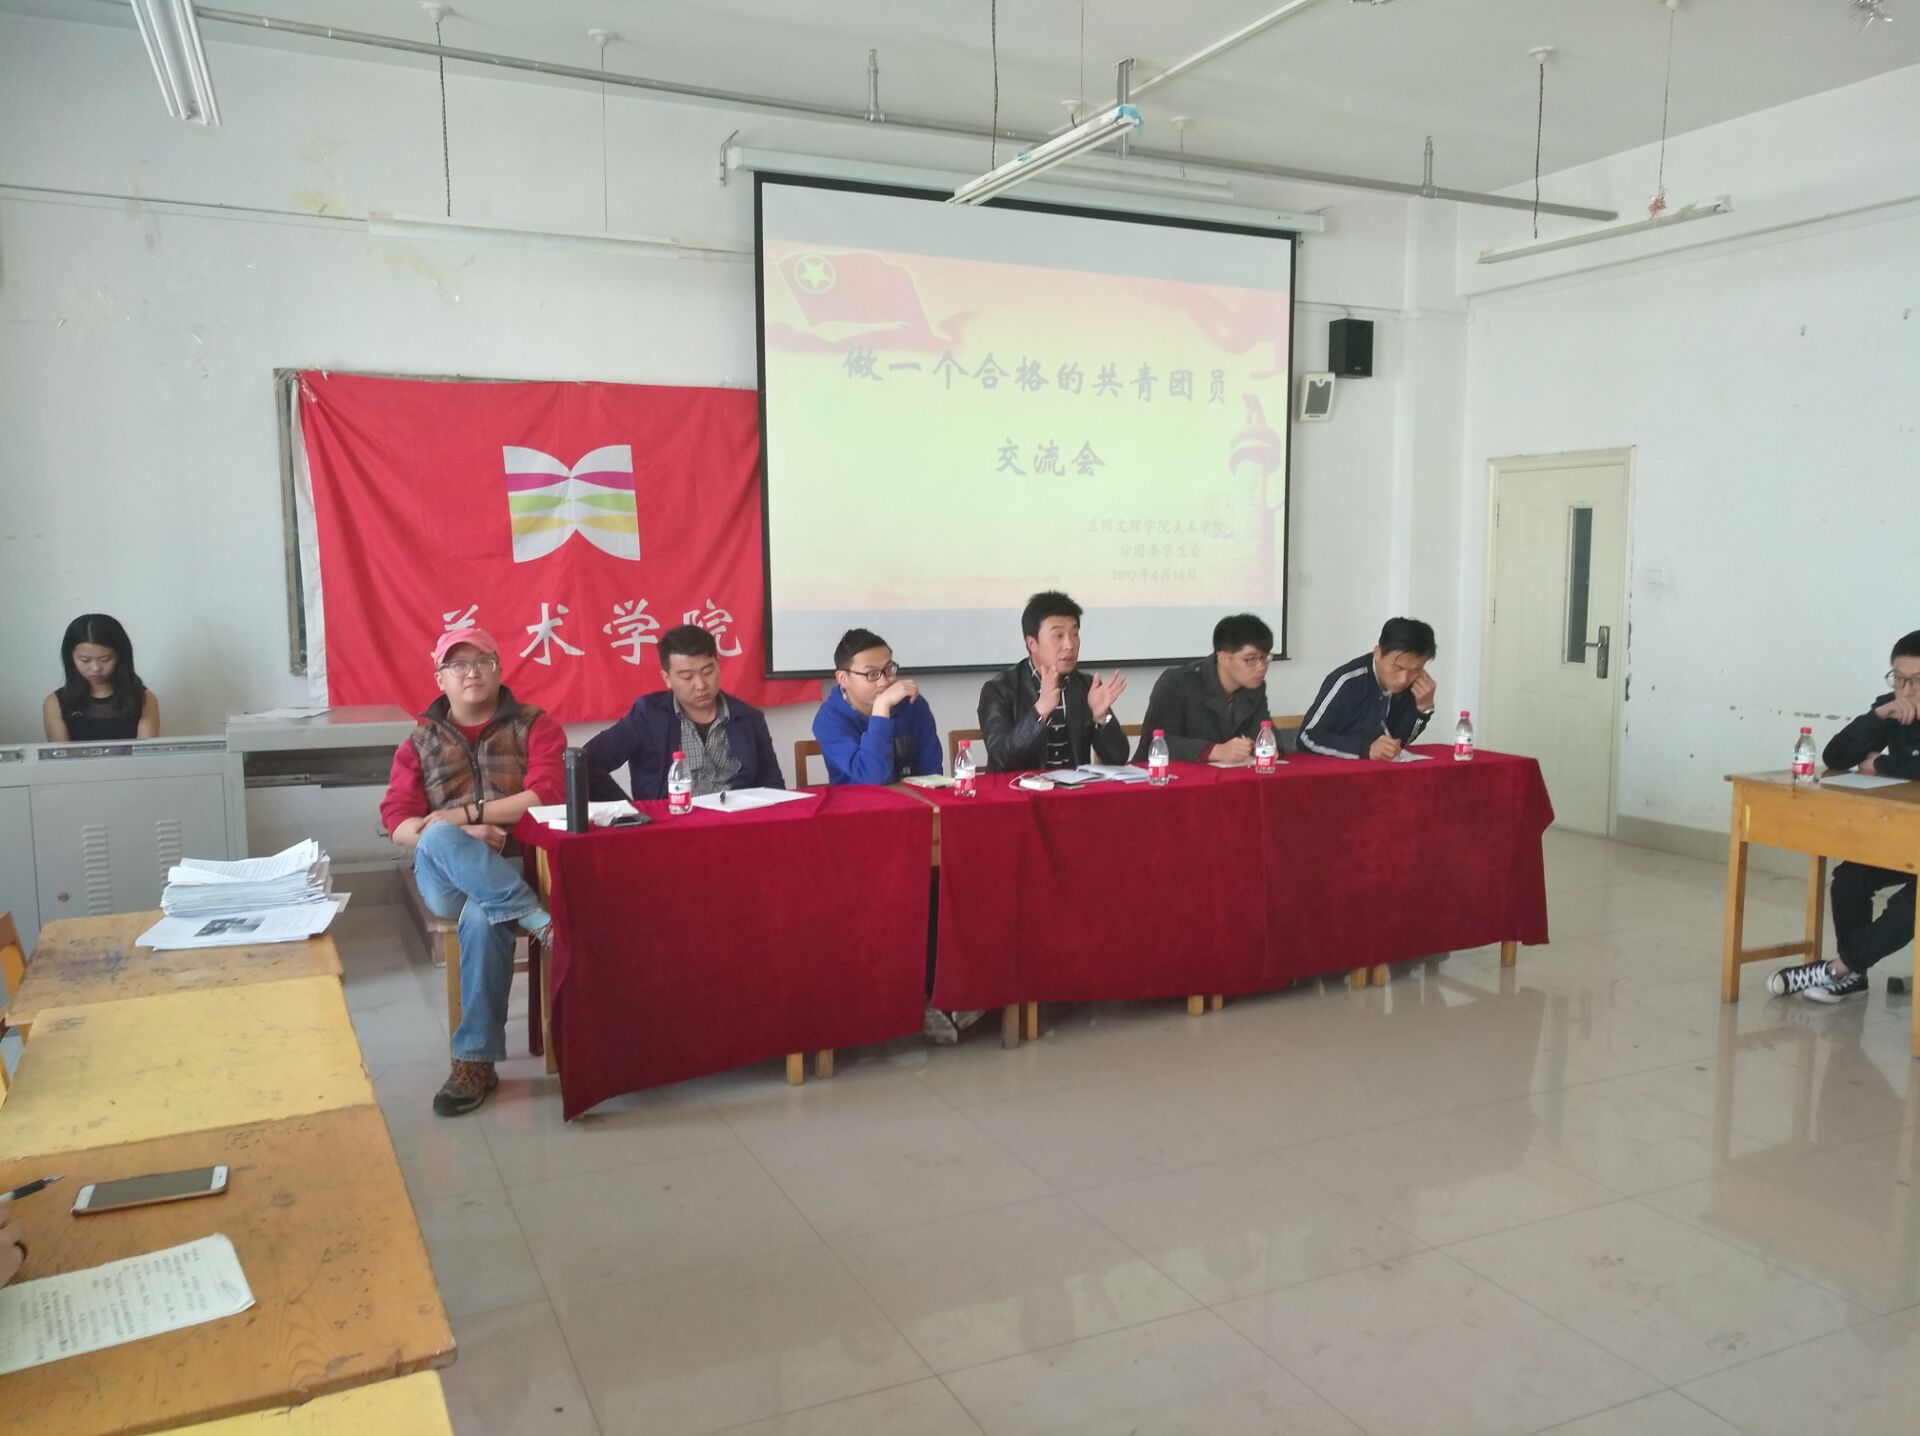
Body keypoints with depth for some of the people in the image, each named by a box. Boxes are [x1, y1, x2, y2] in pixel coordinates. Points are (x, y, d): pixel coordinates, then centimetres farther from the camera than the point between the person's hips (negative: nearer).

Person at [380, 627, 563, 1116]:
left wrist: (468, 813, -14)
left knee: (483, 916, -36)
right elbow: (398, 822, 3)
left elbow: (549, 792, -8)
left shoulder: (534, 725, 8)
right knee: (439, 840, -34)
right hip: (445, 875, 2)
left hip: (517, 864, -2)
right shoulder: (420, 742, 15)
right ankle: (542, 922, -37)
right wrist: (456, 835, -16)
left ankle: (476, 1060, -26)